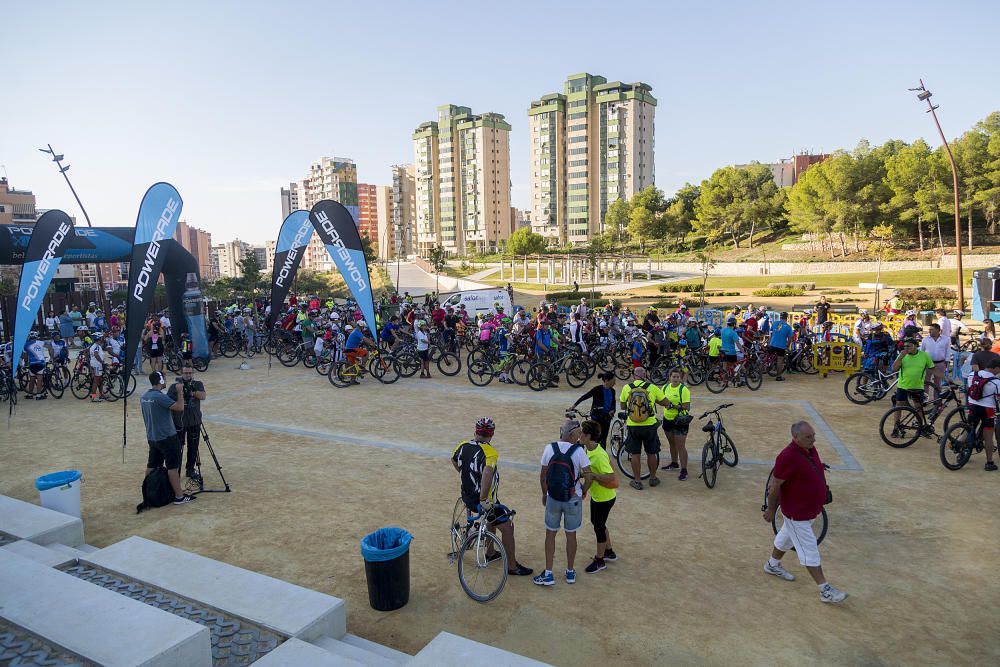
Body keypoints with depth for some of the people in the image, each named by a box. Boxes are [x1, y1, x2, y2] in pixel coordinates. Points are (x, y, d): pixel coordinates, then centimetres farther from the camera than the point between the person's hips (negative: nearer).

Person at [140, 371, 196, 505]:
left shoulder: (144, 396, 7)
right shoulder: (159, 396, -21)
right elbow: (180, 407, -24)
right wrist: (180, 392, -14)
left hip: (152, 438, 9)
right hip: (167, 438, -9)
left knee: (151, 466, 15)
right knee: (173, 467, -2)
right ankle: (179, 496, 2)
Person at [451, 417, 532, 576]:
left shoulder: (462, 446, -2)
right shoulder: (490, 452, -24)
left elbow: (454, 460, 19)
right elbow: (487, 474, -42)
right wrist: (483, 500, -33)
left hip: (467, 496, 8)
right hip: (484, 501, -8)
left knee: (492, 517, 32)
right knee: (507, 527, 7)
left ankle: (490, 553, 43)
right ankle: (512, 566, 17)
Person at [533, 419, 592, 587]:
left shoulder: (549, 448, -9)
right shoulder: (579, 451, -16)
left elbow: (543, 475, -3)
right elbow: (588, 477, -16)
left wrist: (544, 494, 12)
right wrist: (583, 492, 3)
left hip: (553, 498, 1)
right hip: (573, 499, -1)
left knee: (550, 534, 13)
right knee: (571, 534, 15)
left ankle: (548, 574, 15)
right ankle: (570, 572, 29)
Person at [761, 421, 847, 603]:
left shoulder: (810, 449, -4)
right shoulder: (788, 457, -31)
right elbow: (775, 486, -22)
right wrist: (770, 510, -14)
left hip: (809, 508, 9)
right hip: (796, 513, -9)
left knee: (787, 536, 26)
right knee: (809, 550, 3)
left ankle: (773, 565, 46)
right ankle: (825, 590, 13)